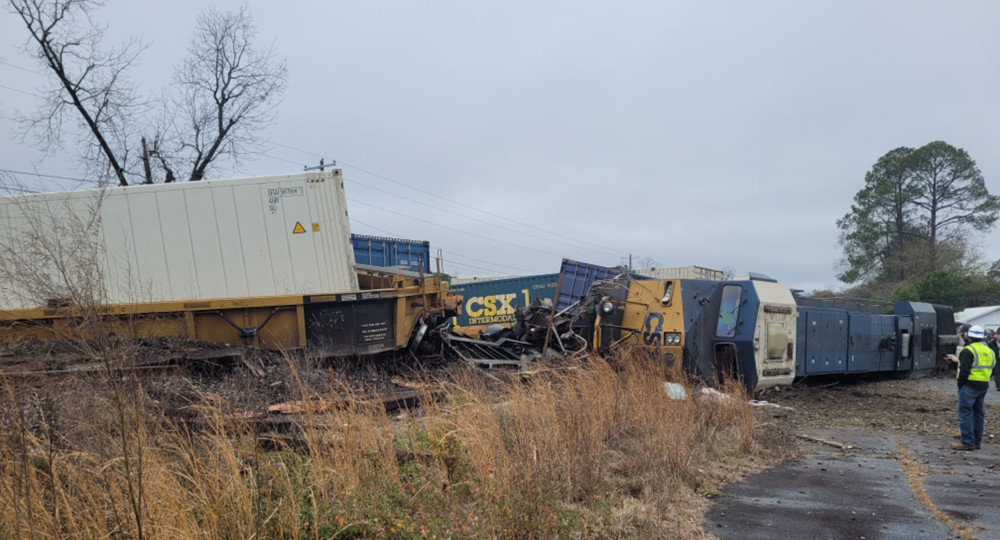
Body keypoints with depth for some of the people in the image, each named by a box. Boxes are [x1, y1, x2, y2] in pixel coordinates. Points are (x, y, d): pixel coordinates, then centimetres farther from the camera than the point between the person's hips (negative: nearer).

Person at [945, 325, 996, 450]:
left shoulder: (968, 351, -13)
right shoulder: (989, 351, 14)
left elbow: (965, 370, -19)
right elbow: (990, 368, 19)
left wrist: (960, 383, -8)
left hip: (969, 386, -8)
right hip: (984, 386, 8)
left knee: (965, 412, -5)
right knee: (978, 413, 14)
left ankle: (968, 442, -8)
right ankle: (977, 442, 17)